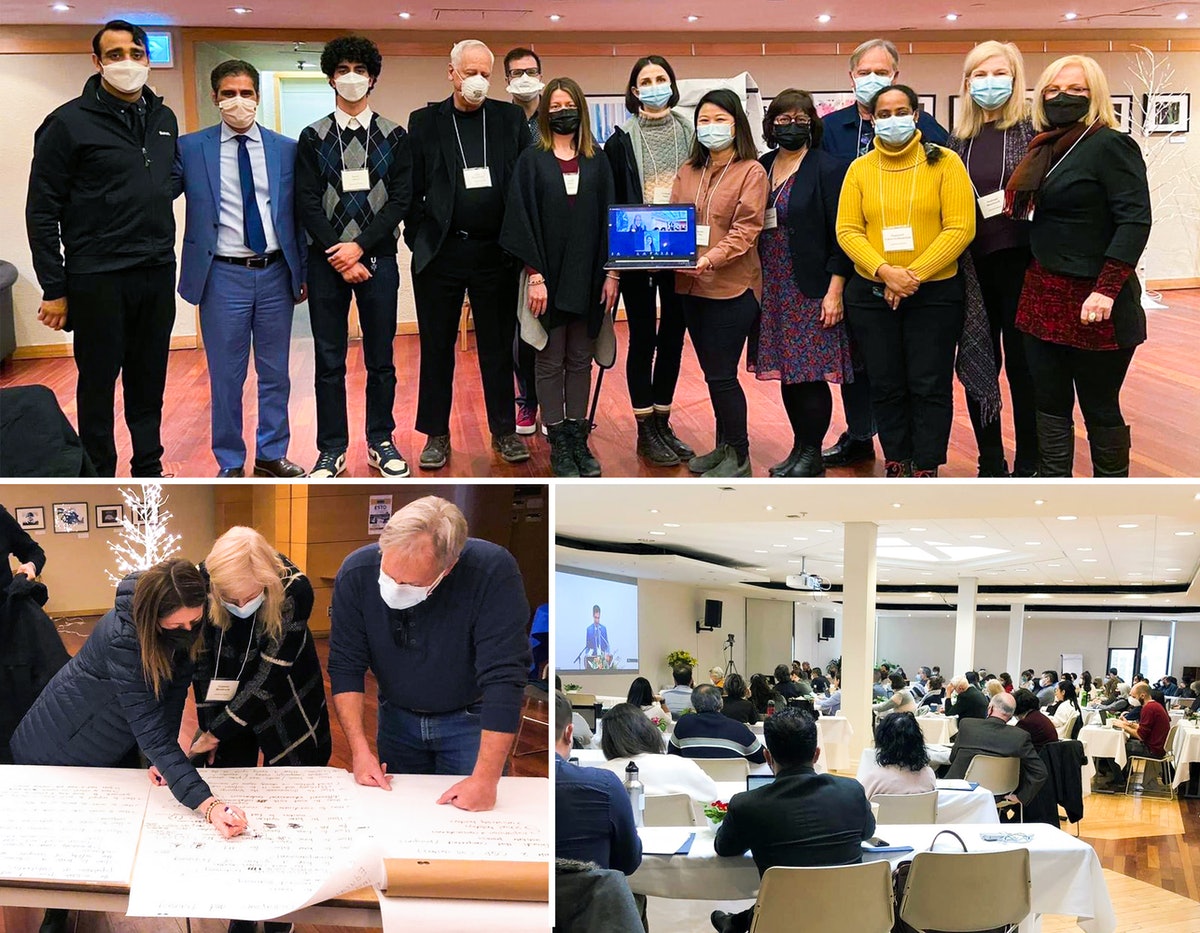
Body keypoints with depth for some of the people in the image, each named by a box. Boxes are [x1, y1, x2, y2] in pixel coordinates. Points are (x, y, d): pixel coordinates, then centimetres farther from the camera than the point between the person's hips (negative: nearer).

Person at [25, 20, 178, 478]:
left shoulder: (164, 119, 8)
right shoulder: (69, 123, -8)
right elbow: (41, 212, -7)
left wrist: (164, 252, 9)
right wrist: (54, 290, -9)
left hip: (156, 273, 5)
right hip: (97, 279, -5)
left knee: (149, 380, 13)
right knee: (98, 383, 5)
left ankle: (148, 469, 26)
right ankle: (100, 480, 16)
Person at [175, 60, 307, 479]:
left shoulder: (285, 149, 4)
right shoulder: (190, 148, -1)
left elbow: (298, 213, 7)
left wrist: (304, 272, 6)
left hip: (275, 272, 2)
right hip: (223, 275, -2)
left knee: (275, 372, 12)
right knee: (226, 376, 7)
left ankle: (272, 454, 27)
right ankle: (230, 464, 20)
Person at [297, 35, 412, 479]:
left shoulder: (394, 137, 5)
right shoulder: (313, 138, 4)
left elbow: (401, 200, -2)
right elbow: (308, 204, -1)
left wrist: (359, 246, -12)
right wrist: (340, 258, -10)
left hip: (377, 258, 0)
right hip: (326, 260, 0)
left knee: (380, 358, 6)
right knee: (329, 360, 4)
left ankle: (381, 442, 19)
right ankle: (332, 450, 12)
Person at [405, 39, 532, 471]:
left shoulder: (511, 118, 6)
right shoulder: (424, 121, 4)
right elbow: (413, 188, 3)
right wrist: (419, 238, -3)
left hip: (496, 252, 1)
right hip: (440, 253, -1)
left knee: (498, 345, 8)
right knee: (437, 347, 6)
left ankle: (504, 430, 18)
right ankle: (436, 434, 16)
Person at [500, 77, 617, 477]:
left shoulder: (596, 162, 8)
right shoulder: (531, 160, 0)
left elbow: (609, 217, 7)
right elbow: (522, 220, -6)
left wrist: (611, 272, -1)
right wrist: (534, 275, -14)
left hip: (587, 277, 3)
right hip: (548, 276, -3)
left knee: (580, 361, 8)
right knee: (551, 362, 3)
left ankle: (578, 438, 16)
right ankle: (558, 444, 10)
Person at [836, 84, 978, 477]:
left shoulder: (944, 163, -3)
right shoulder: (860, 169, 4)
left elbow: (960, 228, -10)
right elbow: (847, 230, -1)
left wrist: (913, 275, -15)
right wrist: (884, 271, -16)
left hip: (934, 293, -2)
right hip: (871, 293, 2)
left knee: (929, 386, 1)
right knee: (886, 386, 9)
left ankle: (925, 470, 10)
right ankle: (896, 463, 22)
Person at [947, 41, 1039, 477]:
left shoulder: (1033, 130, -2)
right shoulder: (958, 139, 9)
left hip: (1020, 261, -4)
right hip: (972, 267, 4)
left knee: (1022, 362, 2)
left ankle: (1029, 465, 13)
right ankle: (990, 463, 20)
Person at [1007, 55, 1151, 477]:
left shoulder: (1111, 145, -10)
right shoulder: (1047, 149, 13)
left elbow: (1135, 221, -18)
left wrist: (1106, 291, -25)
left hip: (1093, 303, -8)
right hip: (1045, 297, 8)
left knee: (1100, 409, 2)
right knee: (1050, 405, 8)